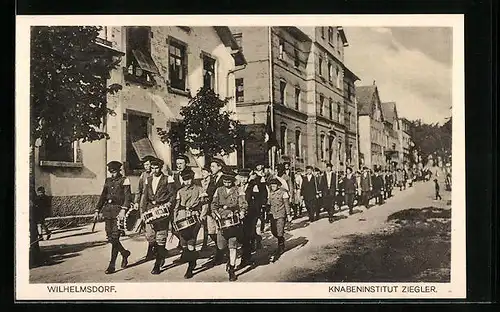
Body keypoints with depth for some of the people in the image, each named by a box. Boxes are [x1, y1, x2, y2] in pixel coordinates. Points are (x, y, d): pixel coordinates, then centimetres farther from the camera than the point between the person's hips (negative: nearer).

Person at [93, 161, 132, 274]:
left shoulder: (124, 180, -1)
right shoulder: (108, 181, 17)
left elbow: (128, 197, -9)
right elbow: (103, 196, 20)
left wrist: (123, 210, -22)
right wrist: (97, 210, 13)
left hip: (118, 210, -6)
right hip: (108, 210, 6)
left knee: (114, 238, -9)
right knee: (110, 237, 6)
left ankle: (112, 265, -4)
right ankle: (124, 253, 29)